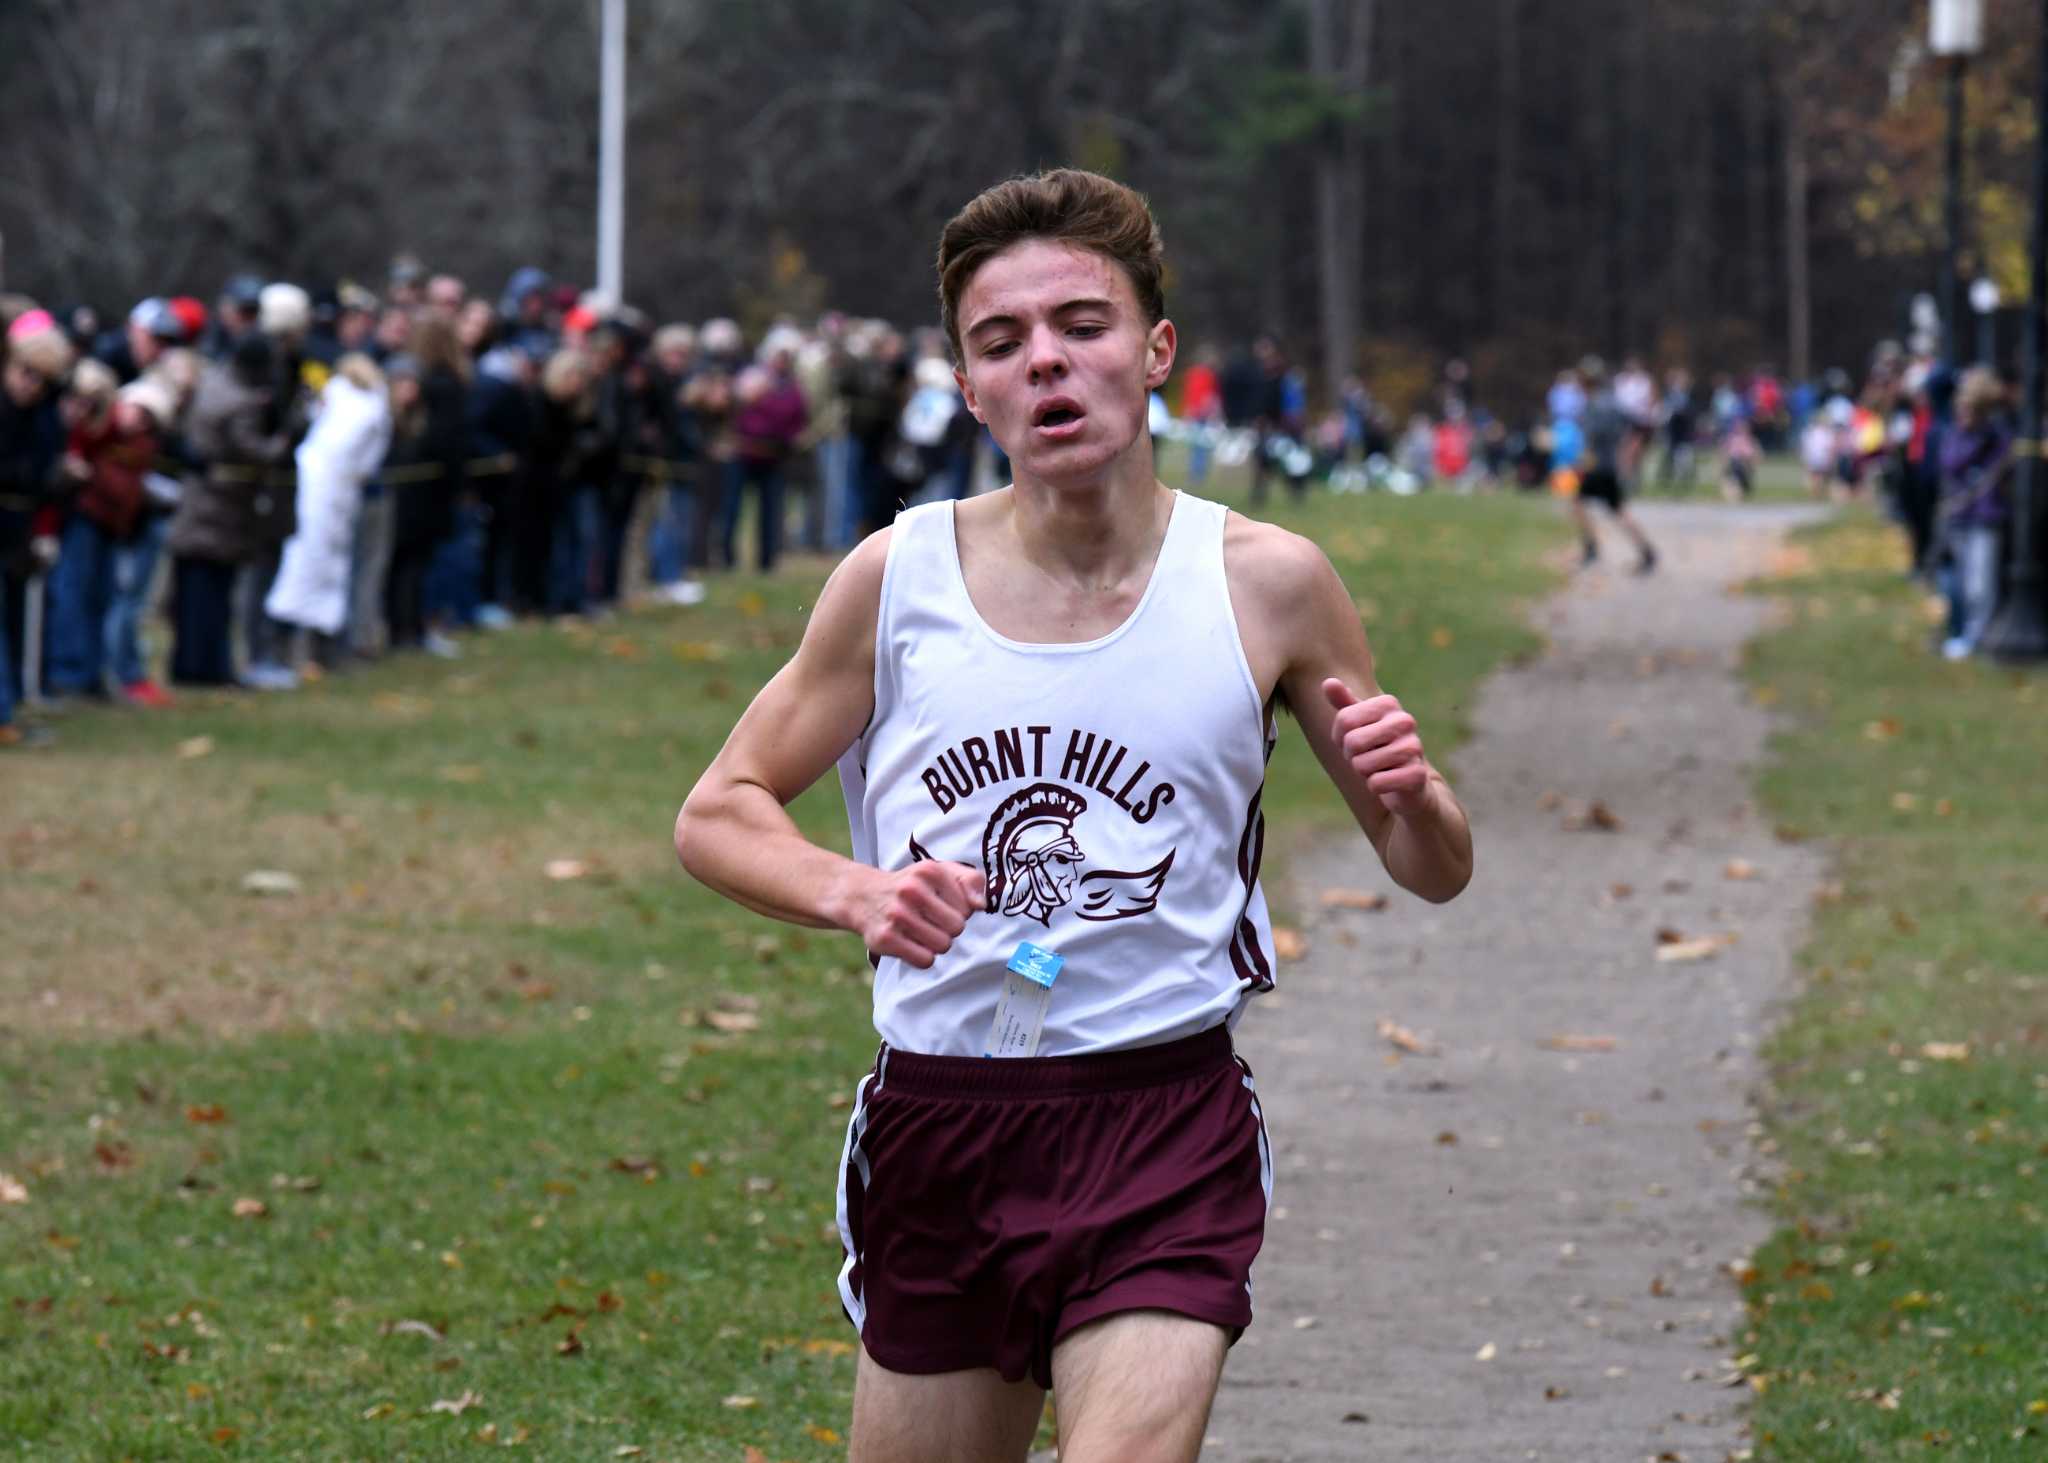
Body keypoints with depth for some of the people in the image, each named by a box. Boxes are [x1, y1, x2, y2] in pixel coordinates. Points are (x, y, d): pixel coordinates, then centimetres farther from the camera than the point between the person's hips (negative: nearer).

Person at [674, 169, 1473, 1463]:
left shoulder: (1265, 583, -1)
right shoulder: (899, 577, 1)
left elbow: (1436, 871, 9)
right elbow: (717, 812, 9)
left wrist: (1408, 793, -15)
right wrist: (852, 892, -12)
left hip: (1165, 1127, -2)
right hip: (936, 1125, 2)